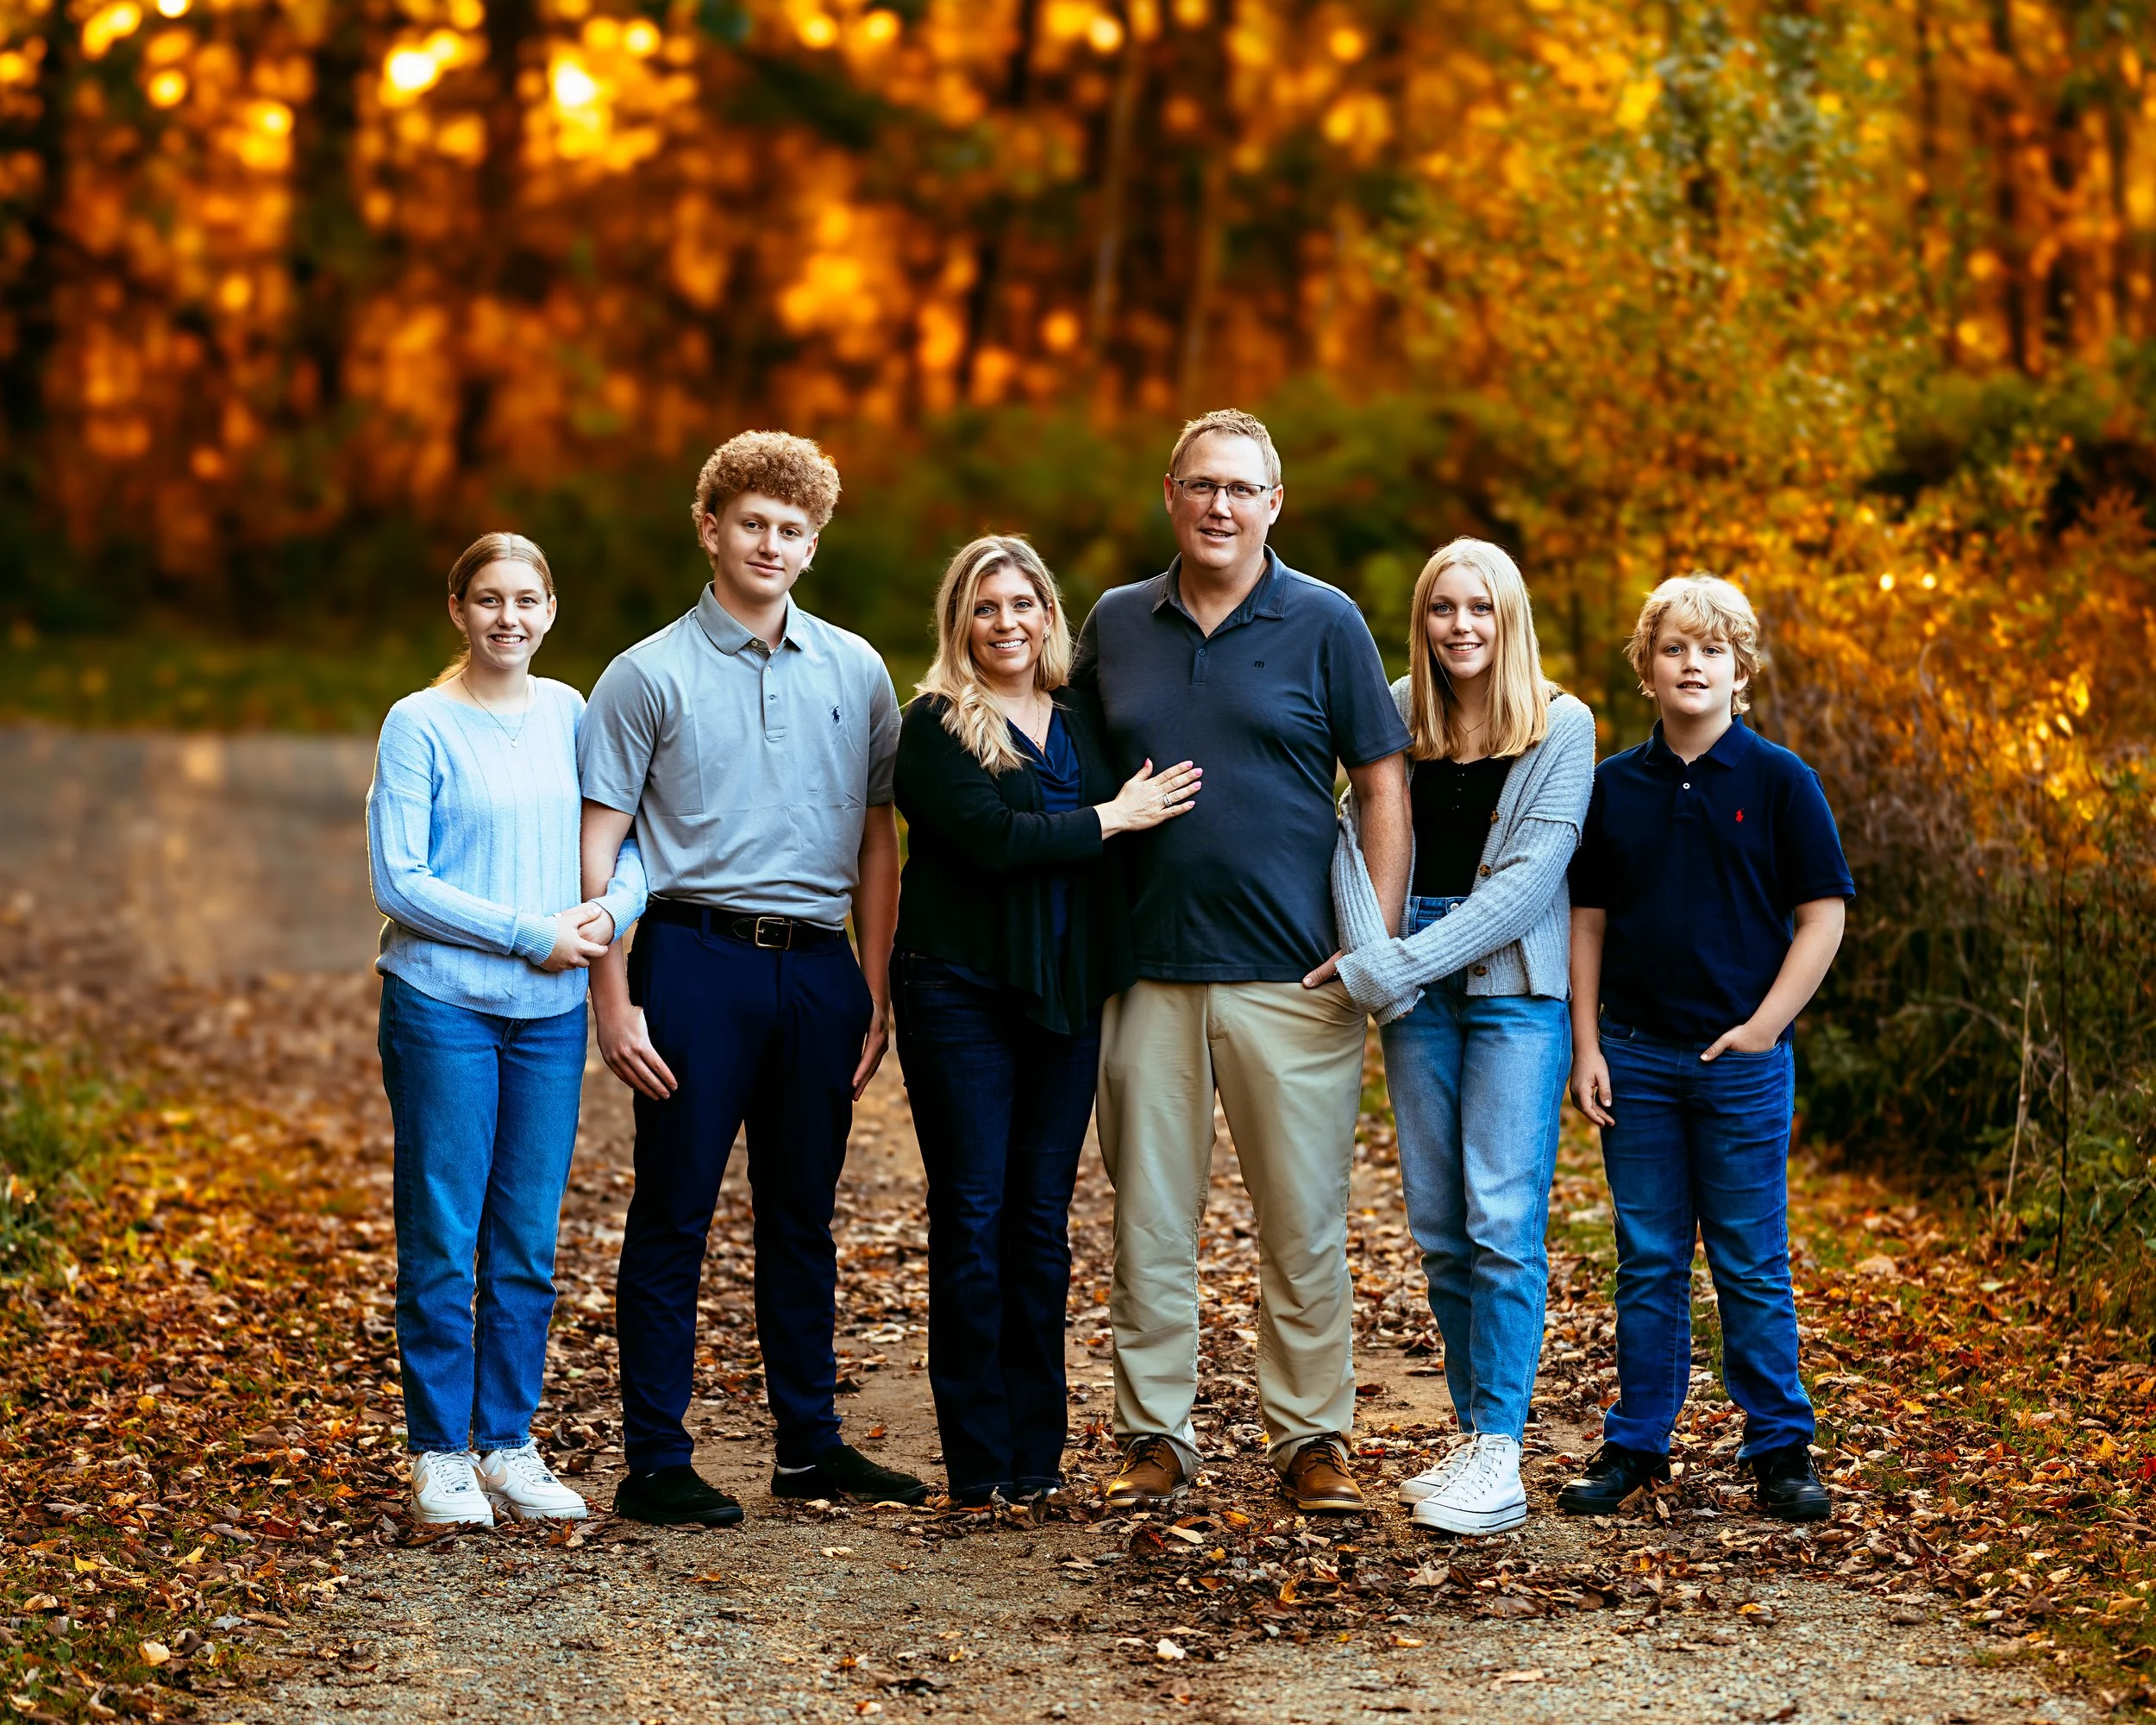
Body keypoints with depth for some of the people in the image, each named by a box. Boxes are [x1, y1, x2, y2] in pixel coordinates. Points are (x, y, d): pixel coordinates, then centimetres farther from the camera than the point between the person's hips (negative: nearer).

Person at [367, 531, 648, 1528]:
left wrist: (610, 910, -10)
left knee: (529, 1242, 7)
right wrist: (528, 933, -13)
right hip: (444, 1005, -4)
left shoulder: (568, 713, 8)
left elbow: (625, 840, 11)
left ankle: (509, 1444, 17)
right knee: (443, 1239, -1)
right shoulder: (421, 724, -5)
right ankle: (440, 1454, 8)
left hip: (551, 1012, 4)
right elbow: (399, 880, -9)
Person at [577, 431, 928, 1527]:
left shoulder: (855, 673, 11)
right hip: (696, 956, -4)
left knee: (803, 1219, 11)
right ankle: (654, 1464, 4)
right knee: (673, 1218, -1)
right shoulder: (652, 676, 0)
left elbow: (876, 841, 14)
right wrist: (613, 1002, -10)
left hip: (818, 968, 4)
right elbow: (597, 850, -3)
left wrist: (874, 994, 9)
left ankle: (810, 1445, 21)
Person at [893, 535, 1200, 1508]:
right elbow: (991, 840, -16)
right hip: (960, 990, -4)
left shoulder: (1082, 722, 13)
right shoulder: (934, 725, -2)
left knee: (1042, 1220, 5)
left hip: (1065, 993, 4)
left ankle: (1039, 1456, 11)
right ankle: (978, 1464, 2)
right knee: (972, 1219, -3)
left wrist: (1112, 975, 5)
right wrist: (1111, 819, -10)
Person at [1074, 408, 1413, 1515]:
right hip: (1147, 975, 3)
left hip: (1291, 974, -2)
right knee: (1148, 1222, 6)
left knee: (1304, 1228, 3)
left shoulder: (1323, 623, 1)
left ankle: (1311, 1437, 13)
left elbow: (1383, 789, 1)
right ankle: (1156, 1435, 15)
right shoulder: (1117, 624, 10)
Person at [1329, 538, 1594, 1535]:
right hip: (1416, 997, 4)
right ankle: (1476, 1434, 15)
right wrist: (1372, 960, -17)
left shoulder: (1561, 726, -2)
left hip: (1515, 990, -4)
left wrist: (1399, 963, -14)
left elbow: (1529, 876, -10)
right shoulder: (1397, 714, 8)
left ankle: (1499, 1456, -10)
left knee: (1502, 1219, -10)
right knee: (1438, 1227, 6)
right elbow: (1355, 834, -1)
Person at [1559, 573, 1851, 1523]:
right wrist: (1586, 1045, 2)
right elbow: (1587, 920, 9)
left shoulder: (1780, 782, -2)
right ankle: (1636, 1443, 17)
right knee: (1648, 1263, 9)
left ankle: (1780, 1446, 12)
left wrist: (1763, 1026, -9)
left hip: (1741, 1058, -2)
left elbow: (1822, 917, -3)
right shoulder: (1613, 787, 6)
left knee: (1752, 1265, 3)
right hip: (1635, 1058, 3)